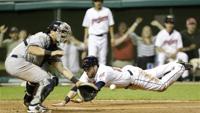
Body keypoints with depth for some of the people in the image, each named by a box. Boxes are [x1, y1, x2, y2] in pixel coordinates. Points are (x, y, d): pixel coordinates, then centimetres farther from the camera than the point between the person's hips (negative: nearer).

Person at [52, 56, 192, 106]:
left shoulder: (103, 72, -40)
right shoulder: (89, 74, -19)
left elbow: (96, 88, -53)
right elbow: (77, 86, -24)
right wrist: (65, 101, -36)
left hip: (134, 74, -7)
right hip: (126, 72, 7)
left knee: (161, 85, 2)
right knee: (154, 73, 27)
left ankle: (180, 67, 23)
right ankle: (175, 65, 46)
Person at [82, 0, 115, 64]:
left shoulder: (107, 11, 4)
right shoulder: (89, 12, 3)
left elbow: (110, 25, 7)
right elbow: (86, 27, 7)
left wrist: (112, 37, 2)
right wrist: (85, 38, 2)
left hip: (103, 37, 1)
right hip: (93, 37, -1)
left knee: (103, 58, 2)